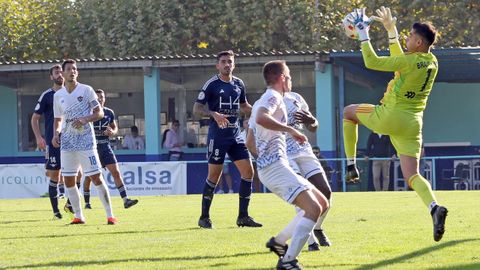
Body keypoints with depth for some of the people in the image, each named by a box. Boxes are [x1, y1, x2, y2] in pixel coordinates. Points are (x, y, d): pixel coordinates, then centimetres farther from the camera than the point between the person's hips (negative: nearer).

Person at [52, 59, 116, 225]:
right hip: (67, 142, 4)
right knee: (68, 180, 1)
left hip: (86, 140, -4)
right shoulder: (58, 96, 9)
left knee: (96, 178, -8)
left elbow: (99, 113, -1)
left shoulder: (86, 90, -2)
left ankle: (110, 215, -3)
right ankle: (78, 216, 12)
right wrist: (56, 134, 0)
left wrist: (85, 119, -19)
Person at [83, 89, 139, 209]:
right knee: (89, 176, 3)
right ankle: (87, 202, 19)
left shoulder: (109, 113, 6)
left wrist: (112, 132, -5)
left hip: (105, 146, 2)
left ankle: (125, 200, -11)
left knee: (116, 172, -8)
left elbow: (115, 127, 17)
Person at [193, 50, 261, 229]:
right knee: (214, 176, -4)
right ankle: (204, 217, 8)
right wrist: (214, 114, -24)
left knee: (248, 171, -2)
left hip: (235, 134, 6)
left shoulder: (238, 84, 11)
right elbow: (197, 108, -8)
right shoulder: (212, 84, -6)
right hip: (217, 135, -6)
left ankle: (243, 216, 6)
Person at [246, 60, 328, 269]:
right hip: (276, 166, -10)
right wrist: (290, 129, -23)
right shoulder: (273, 97, -5)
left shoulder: (260, 102, 25)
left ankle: (279, 242, 10)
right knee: (313, 209, -20)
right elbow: (261, 118, -29)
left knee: (323, 203, 12)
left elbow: (250, 142, 29)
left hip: (267, 167, 10)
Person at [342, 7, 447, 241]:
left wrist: (363, 36, 0)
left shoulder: (410, 61, -15)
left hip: (390, 116, -7)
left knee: (349, 112, 22)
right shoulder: (432, 63, 9)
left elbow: (371, 62, -12)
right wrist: (391, 30, 28)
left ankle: (351, 165, 19)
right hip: (412, 124, 7)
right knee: (412, 176, 2)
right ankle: (434, 207, -28)